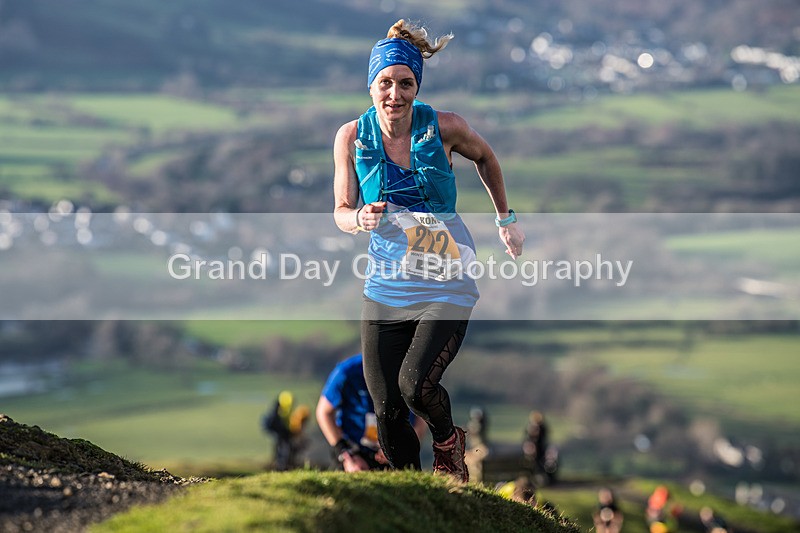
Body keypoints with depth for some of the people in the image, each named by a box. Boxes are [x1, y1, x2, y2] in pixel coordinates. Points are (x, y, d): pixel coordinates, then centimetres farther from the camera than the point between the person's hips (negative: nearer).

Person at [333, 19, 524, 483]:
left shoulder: (443, 127, -9)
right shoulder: (352, 137, -4)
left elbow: (484, 157, 12)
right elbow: (341, 211, 1)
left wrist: (506, 218, 19)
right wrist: (360, 219, -22)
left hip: (445, 285, -2)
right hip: (385, 288, 3)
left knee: (416, 383, -22)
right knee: (387, 410, -2)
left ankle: (449, 442, 12)